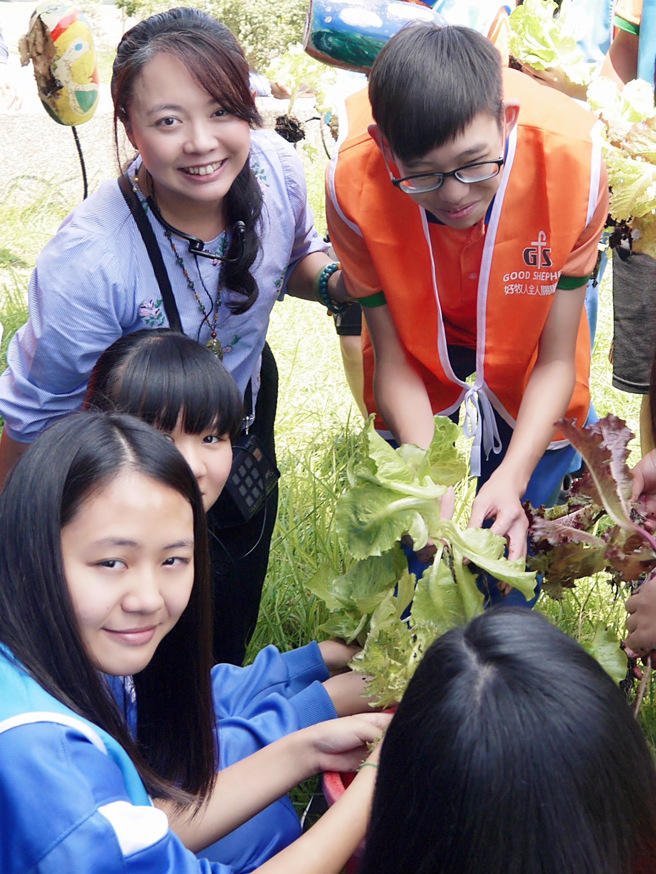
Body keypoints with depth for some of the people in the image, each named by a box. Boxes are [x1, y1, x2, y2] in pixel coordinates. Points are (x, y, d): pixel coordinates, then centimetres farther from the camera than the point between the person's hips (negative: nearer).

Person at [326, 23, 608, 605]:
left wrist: (513, 476, -38)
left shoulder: (572, 162, -36)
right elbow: (393, 357, -21)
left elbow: (555, 360, -24)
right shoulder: (354, 185, -35)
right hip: (422, 362, 0)